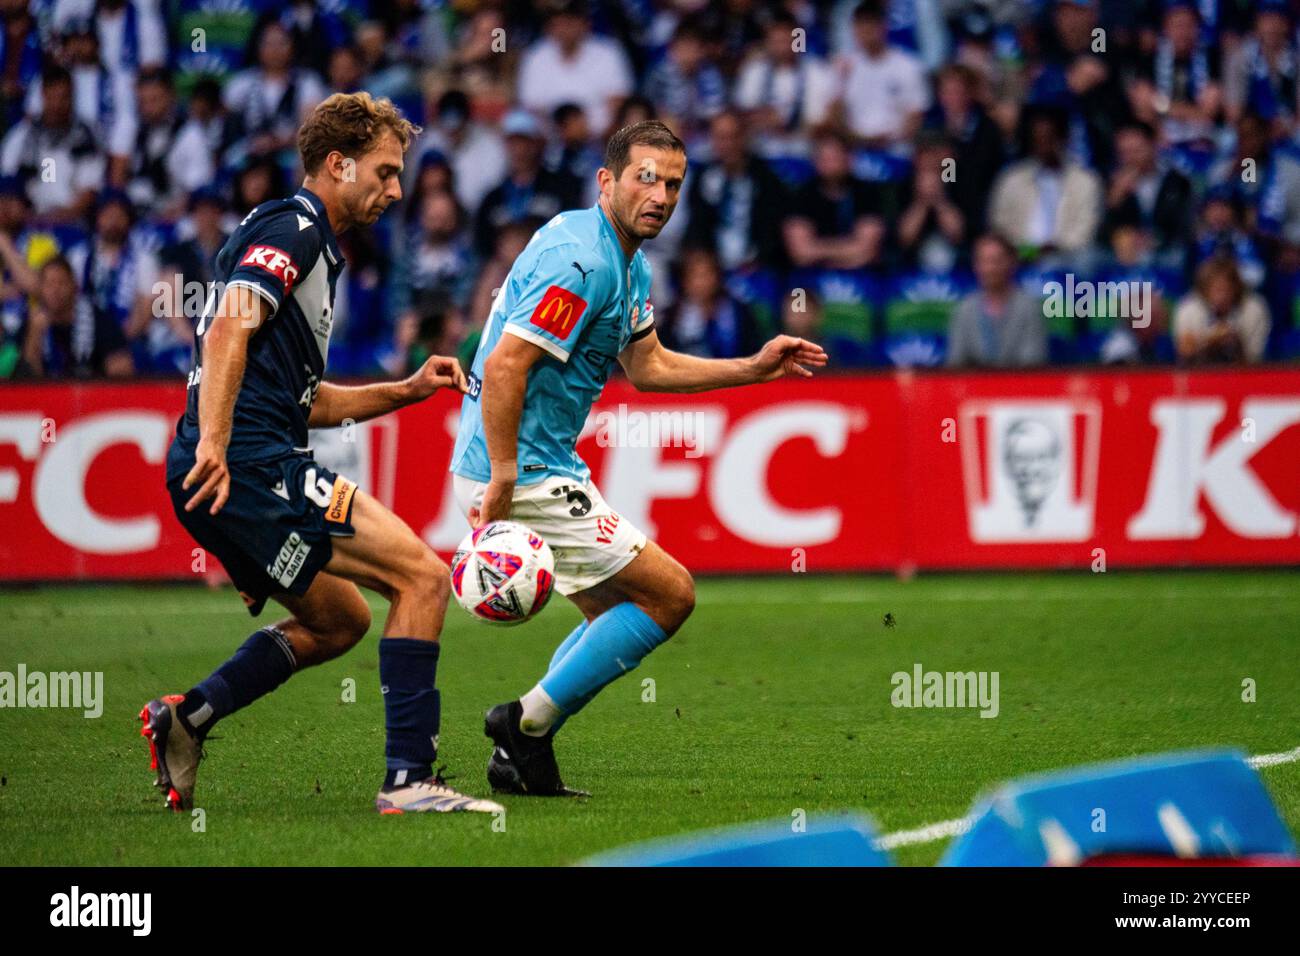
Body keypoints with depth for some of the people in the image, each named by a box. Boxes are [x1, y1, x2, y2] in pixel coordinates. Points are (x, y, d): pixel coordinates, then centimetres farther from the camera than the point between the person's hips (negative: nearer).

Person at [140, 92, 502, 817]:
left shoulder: (315, 246, 27)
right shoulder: (292, 227, -5)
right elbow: (229, 329, -20)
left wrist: (405, 391, 20)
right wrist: (214, 444, -31)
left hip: (236, 474, 11)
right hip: (252, 464, -11)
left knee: (339, 620, 23)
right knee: (422, 575, -12)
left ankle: (186, 718, 14)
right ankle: (409, 780, -16)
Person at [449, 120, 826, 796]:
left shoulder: (629, 267, 13)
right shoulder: (581, 260, -20)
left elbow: (648, 366, 26)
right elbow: (504, 367, -26)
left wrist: (755, 368, 19)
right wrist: (502, 481, -27)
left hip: (546, 466, 11)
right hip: (525, 470, -11)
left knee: (620, 614, 20)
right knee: (668, 593, -6)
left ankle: (520, 755, 15)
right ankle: (528, 722, -3)